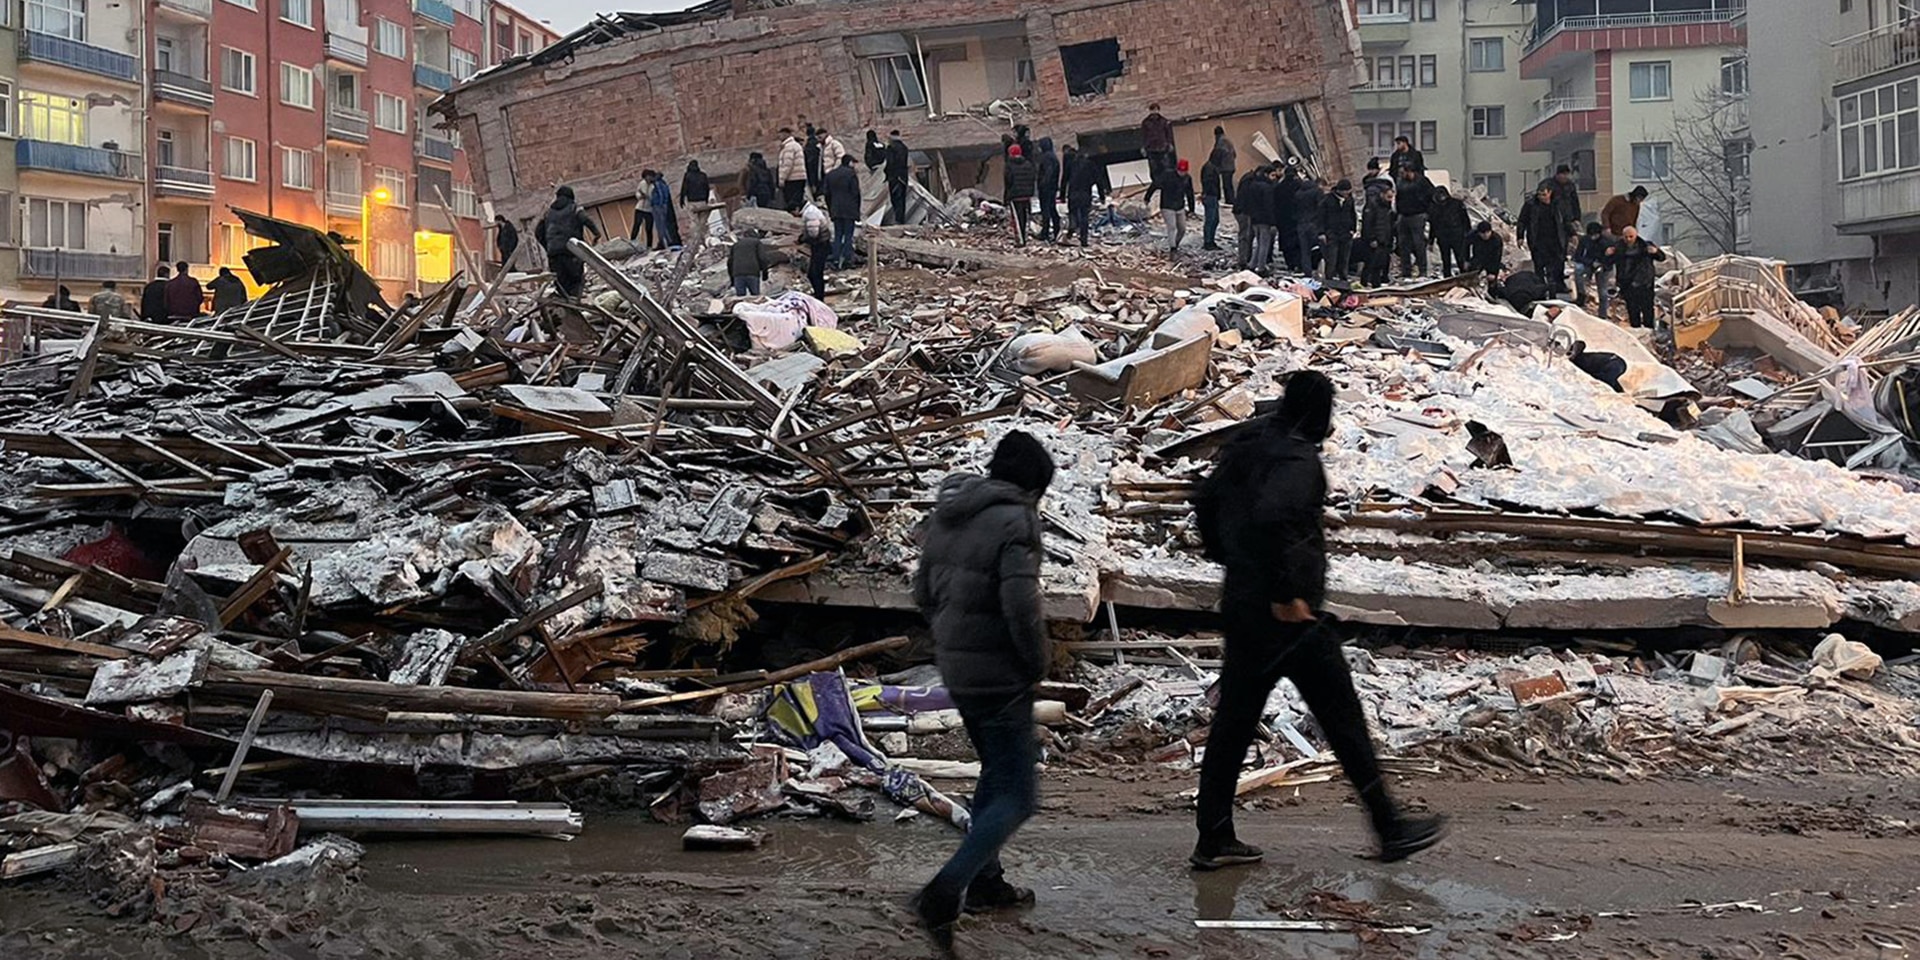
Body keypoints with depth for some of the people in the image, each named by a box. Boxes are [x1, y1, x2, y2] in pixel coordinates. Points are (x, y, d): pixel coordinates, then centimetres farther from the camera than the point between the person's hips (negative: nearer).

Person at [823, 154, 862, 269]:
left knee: (837, 235, 9)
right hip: (849, 211, -5)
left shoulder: (830, 174, 10)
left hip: (836, 211, 5)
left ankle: (836, 261, 2)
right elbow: (856, 193, -8)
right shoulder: (852, 174, -8)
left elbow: (827, 194, 12)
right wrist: (857, 211, -1)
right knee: (848, 235, 1)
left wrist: (830, 210, 18)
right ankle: (847, 260, -2)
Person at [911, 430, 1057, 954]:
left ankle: (984, 881, 36)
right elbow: (1021, 607, -24)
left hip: (955, 670, 9)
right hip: (1001, 677, -9)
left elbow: (923, 591, 14)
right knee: (1016, 795, -3)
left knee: (997, 773, 26)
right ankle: (943, 896, -14)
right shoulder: (1015, 522, -18)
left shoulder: (945, 513, 7)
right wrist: (1039, 661, -9)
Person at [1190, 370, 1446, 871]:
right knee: (1342, 717, 2)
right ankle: (1390, 828, 10)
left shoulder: (1246, 445, 11)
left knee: (1234, 717, 10)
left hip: (1241, 605, 9)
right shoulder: (1297, 457, -16)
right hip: (1290, 615, -8)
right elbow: (1270, 518, -31)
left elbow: (1205, 500, 22)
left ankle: (1214, 839, 12)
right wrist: (1286, 594, -25)